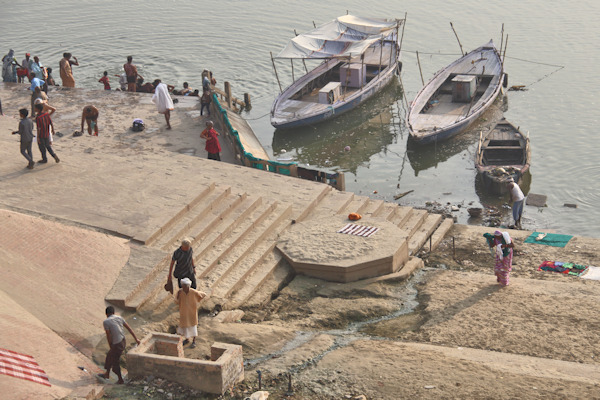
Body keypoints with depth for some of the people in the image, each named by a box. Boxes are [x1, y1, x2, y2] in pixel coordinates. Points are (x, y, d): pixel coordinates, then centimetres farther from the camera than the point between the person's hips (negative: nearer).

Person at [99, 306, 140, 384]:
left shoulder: (105, 322, -14)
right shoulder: (119, 318, 3)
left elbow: (108, 336, -14)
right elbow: (129, 328, 7)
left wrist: (111, 347, 0)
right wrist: (136, 339, 13)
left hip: (117, 344, -7)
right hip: (123, 341, 7)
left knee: (115, 362, 13)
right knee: (110, 356, 25)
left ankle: (120, 380, 24)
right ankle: (107, 374, 40)